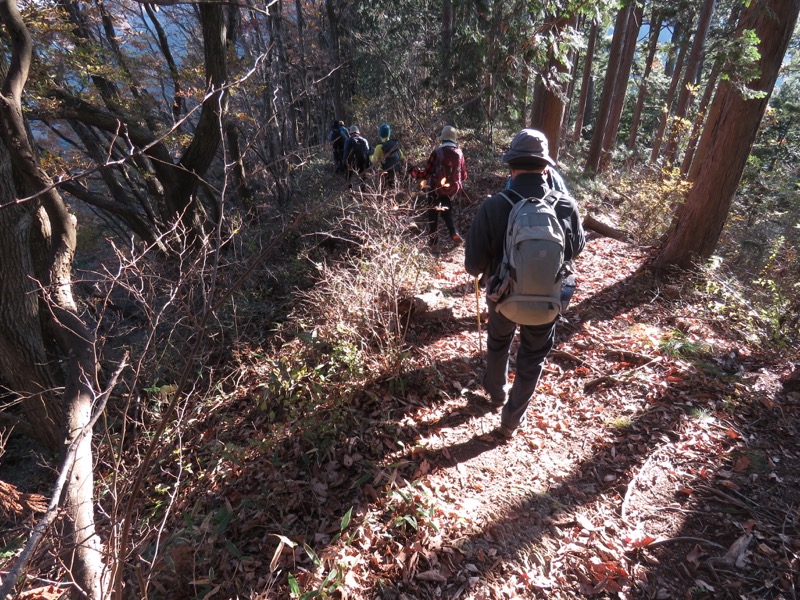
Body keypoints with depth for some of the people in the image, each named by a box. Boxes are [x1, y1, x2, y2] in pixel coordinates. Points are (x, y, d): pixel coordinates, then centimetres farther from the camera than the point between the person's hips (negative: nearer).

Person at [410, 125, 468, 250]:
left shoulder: (437, 153, -15)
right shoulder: (459, 153, -3)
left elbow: (427, 173, -11)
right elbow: (464, 175, 3)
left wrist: (414, 172, 4)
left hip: (436, 189, -3)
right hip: (451, 189, 4)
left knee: (432, 214, 10)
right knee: (446, 211, 24)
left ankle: (432, 241, 11)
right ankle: (454, 235, 9)